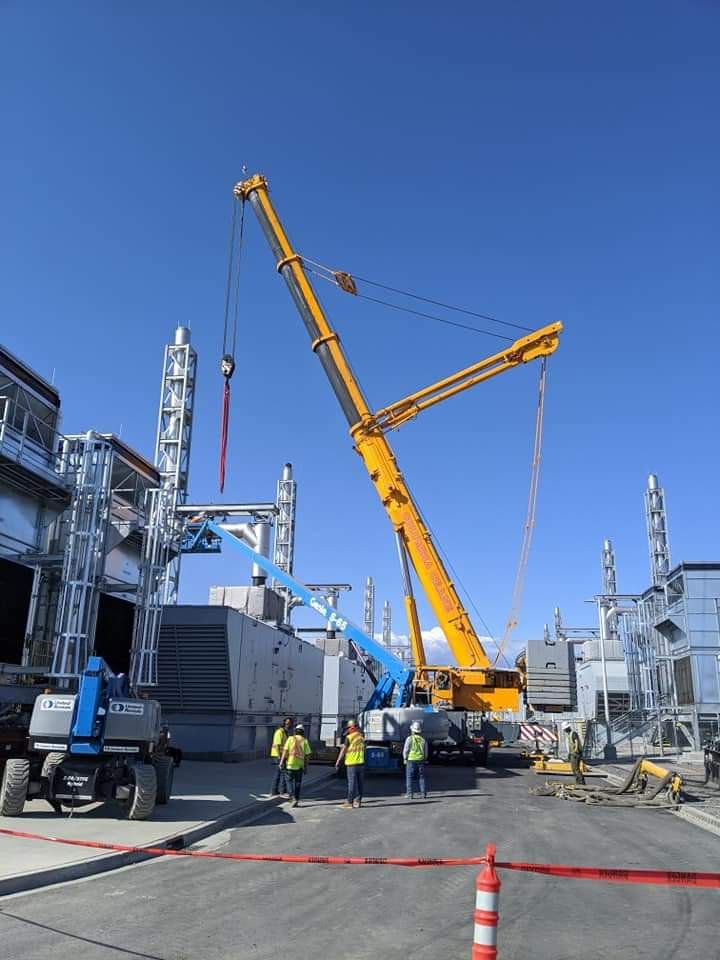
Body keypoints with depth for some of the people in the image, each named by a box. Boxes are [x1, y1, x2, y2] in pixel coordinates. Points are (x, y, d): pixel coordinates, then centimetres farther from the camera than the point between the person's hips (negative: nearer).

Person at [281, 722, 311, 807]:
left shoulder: (290, 739, -1)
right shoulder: (304, 741, 0)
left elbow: (285, 751, -6)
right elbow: (306, 755, 0)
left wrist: (282, 761, 0)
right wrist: (306, 767, 7)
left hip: (290, 764, -1)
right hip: (300, 765, 1)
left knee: (290, 781, 13)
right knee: (298, 783, 11)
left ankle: (293, 798, -4)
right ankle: (297, 800, 10)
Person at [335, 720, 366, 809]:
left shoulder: (349, 737, -11)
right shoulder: (361, 737, 7)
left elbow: (343, 750, -9)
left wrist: (338, 762, -4)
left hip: (352, 763, -5)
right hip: (361, 762, 6)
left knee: (352, 783, -2)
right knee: (359, 783, 9)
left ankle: (349, 802, 1)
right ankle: (358, 801, 13)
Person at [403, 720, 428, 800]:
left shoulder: (409, 739, -9)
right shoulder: (423, 740, 4)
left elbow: (405, 751, -9)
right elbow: (426, 753, 8)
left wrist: (405, 759, 5)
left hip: (411, 761, -3)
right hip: (421, 761, 3)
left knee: (409, 778, 4)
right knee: (421, 778, 11)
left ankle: (409, 794, 0)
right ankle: (423, 794, 6)